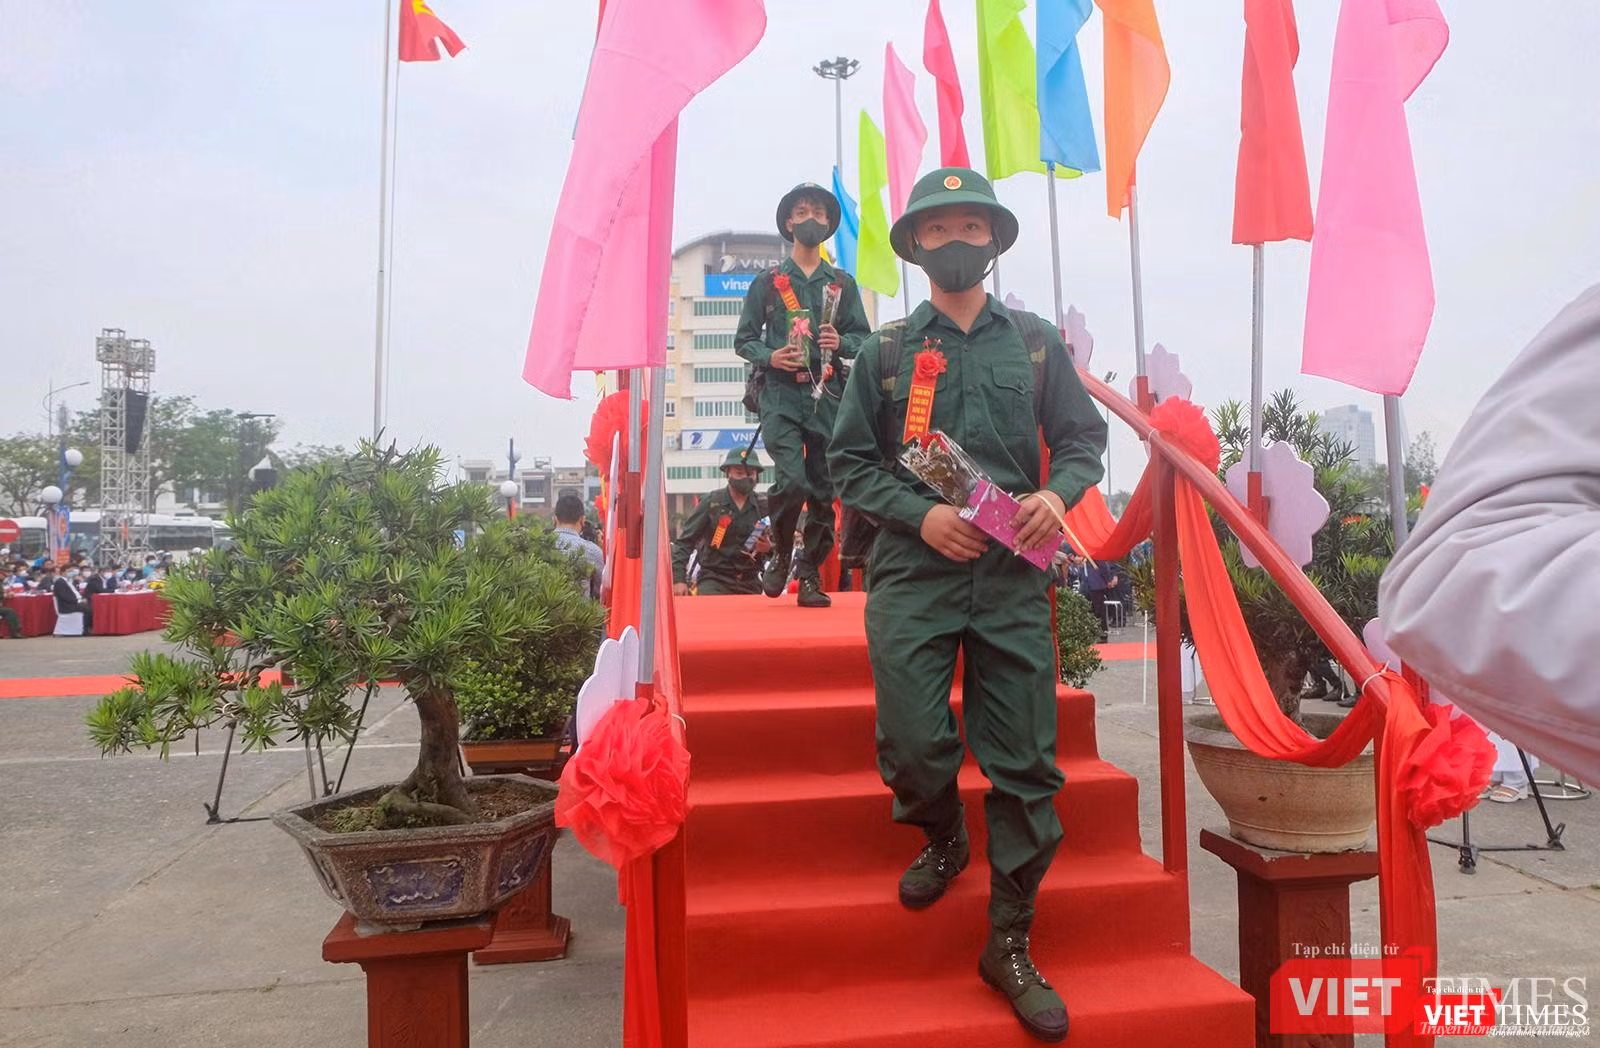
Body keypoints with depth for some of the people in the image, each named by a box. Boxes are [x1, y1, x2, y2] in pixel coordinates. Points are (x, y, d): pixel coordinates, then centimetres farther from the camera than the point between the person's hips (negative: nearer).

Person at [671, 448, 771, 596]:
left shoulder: (764, 507, 6)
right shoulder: (711, 502, -1)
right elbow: (685, 542, -2)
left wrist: (769, 548, -13)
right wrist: (678, 579, -11)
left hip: (749, 583, 3)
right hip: (714, 580, -3)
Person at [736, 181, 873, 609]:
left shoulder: (843, 283, 16)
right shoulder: (768, 282, 11)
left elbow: (863, 336, 15)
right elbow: (744, 339, 11)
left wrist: (841, 342, -8)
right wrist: (770, 357, -9)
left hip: (827, 396, 2)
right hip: (781, 395, -2)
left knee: (823, 489, 2)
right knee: (792, 480, -18)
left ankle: (811, 576, 13)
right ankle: (780, 554, 8)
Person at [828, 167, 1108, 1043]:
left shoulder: (1036, 342, 13)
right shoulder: (885, 351, 9)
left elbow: (1083, 438, 14)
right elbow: (850, 463, 6)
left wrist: (1056, 493, -8)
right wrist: (921, 515, -10)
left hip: (1013, 576, 1)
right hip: (912, 573, -1)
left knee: (1024, 762, 2)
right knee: (911, 744, -8)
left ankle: (1010, 944, 19)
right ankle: (943, 837, 30)